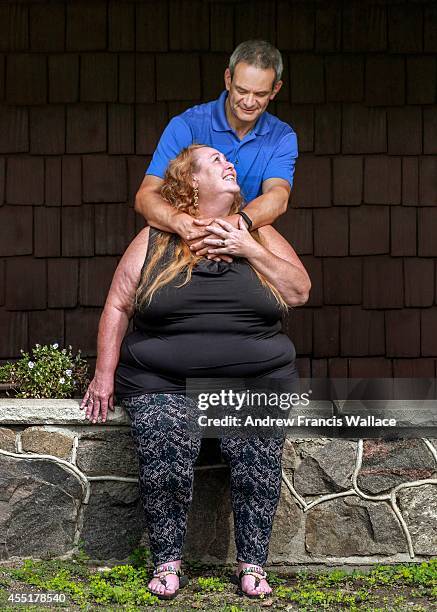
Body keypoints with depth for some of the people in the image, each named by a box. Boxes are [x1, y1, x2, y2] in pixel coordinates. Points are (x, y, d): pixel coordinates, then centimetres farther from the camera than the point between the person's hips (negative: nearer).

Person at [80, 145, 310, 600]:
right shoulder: (154, 240, 8)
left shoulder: (258, 233, 13)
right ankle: (166, 563, -6)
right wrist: (104, 375, 2)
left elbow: (299, 292, 4)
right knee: (164, 466, -24)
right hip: (164, 383, -1)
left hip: (255, 380, 1)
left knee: (257, 461, -22)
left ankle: (252, 563, -7)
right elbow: (117, 307, 9)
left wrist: (251, 251, -5)